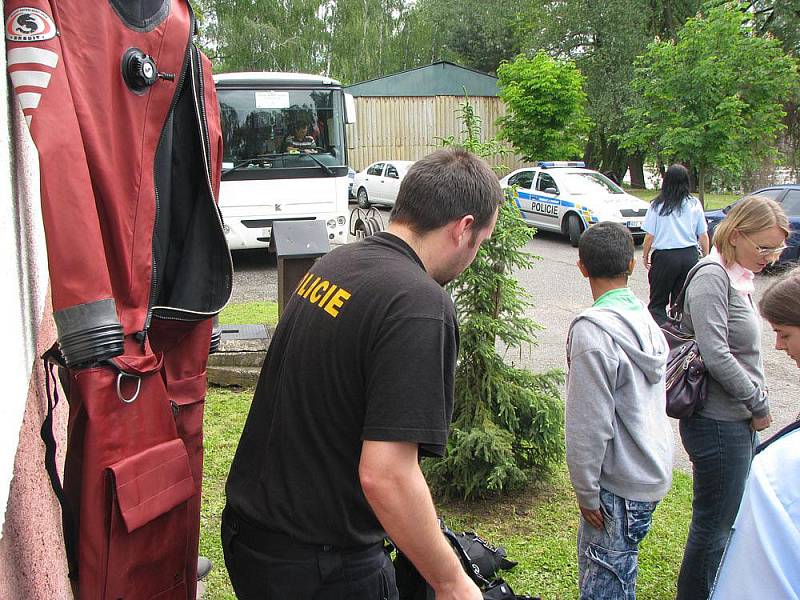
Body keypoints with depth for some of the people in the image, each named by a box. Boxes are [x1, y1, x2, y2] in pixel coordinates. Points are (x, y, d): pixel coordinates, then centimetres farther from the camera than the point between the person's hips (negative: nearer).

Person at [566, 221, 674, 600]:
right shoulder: (645, 318, 4)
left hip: (622, 484, -8)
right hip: (652, 468, 8)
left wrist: (586, 492, -10)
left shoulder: (593, 330, -21)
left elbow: (590, 424, -21)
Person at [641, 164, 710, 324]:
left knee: (657, 302, 5)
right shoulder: (694, 204, 2)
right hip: (690, 256, 3)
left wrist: (645, 256, 10)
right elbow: (703, 235, 5)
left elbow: (649, 236, -4)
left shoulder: (657, 205, -5)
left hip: (664, 257, -3)